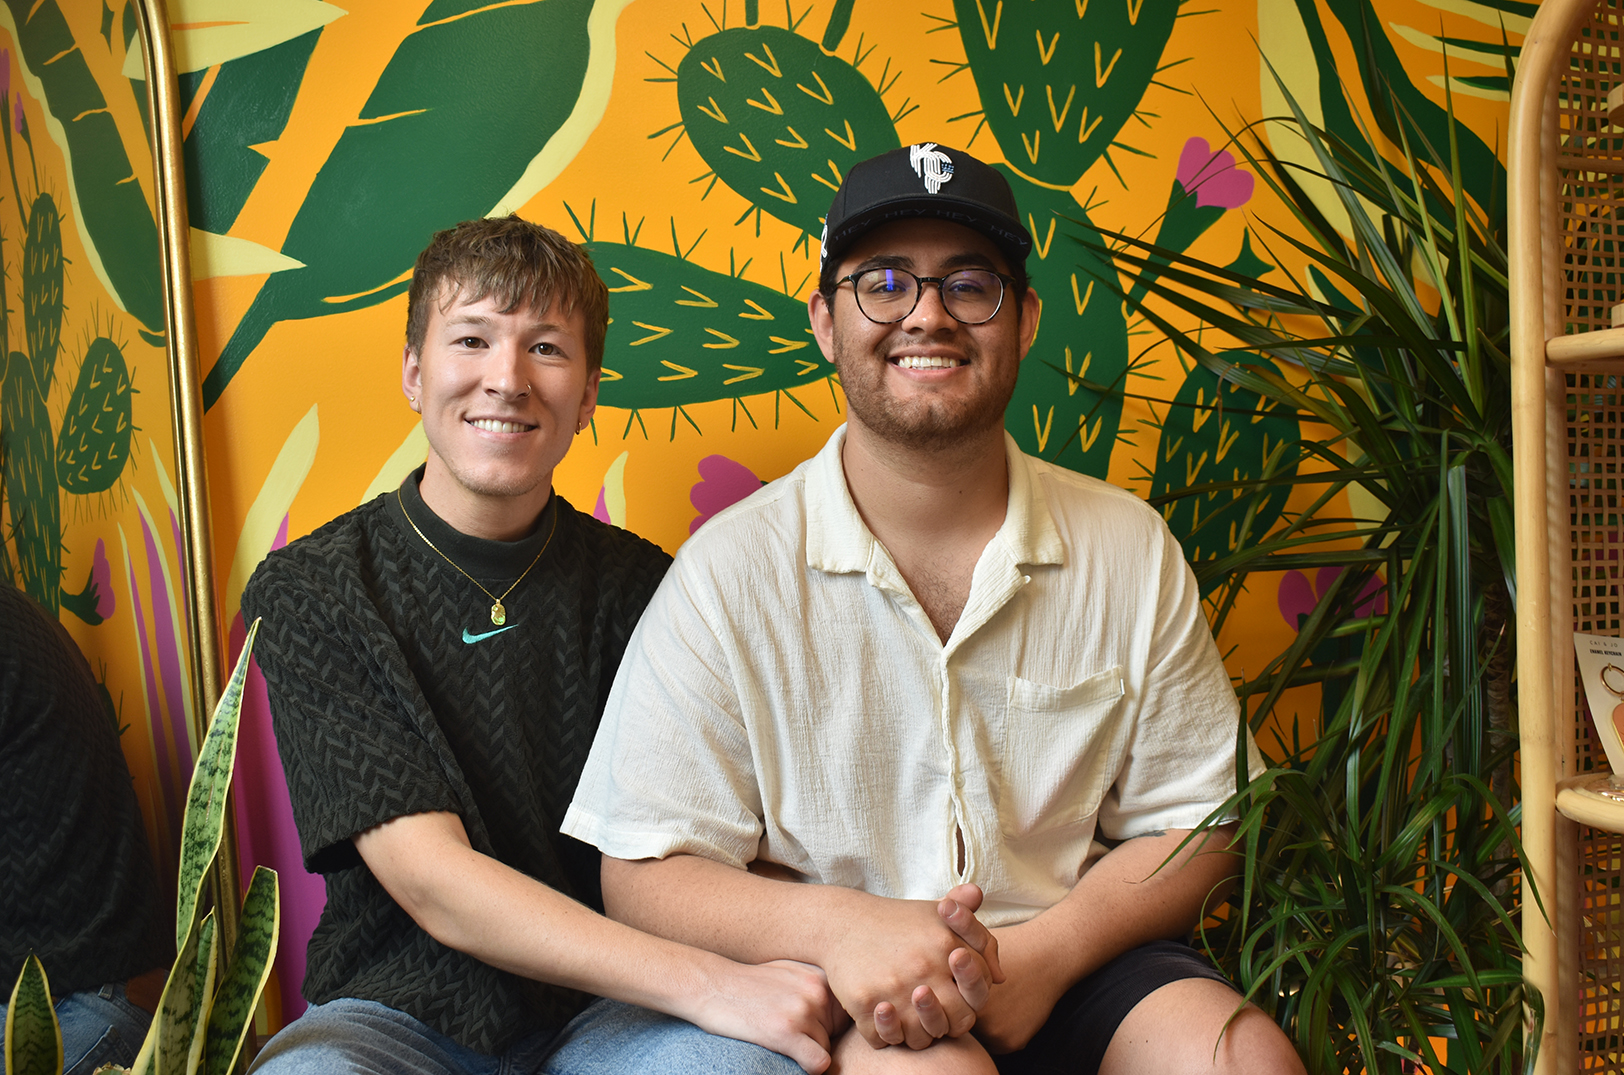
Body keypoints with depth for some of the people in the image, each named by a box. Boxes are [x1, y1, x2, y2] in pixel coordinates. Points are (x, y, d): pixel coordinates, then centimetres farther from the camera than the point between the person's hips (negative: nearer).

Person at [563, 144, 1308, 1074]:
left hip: (1074, 963, 3)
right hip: (836, 996, -2)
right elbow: (644, 876, -4)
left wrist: (1044, 952, -11)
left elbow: (1195, 824, 7)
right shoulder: (730, 570, -6)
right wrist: (834, 925, -23)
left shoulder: (1132, 550, 2)